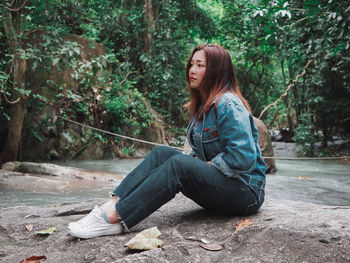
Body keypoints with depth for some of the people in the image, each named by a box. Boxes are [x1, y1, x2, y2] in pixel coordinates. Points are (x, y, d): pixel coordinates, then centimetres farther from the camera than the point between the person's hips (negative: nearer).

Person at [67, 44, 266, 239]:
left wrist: (209, 165, -15)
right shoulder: (203, 105, 14)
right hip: (216, 182, 9)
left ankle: (113, 218, -30)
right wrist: (194, 160, 0)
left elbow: (243, 157, -26)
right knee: (162, 153, -9)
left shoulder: (227, 105, -17)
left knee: (177, 165, -29)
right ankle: (111, 205, -22)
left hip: (245, 191, -9)